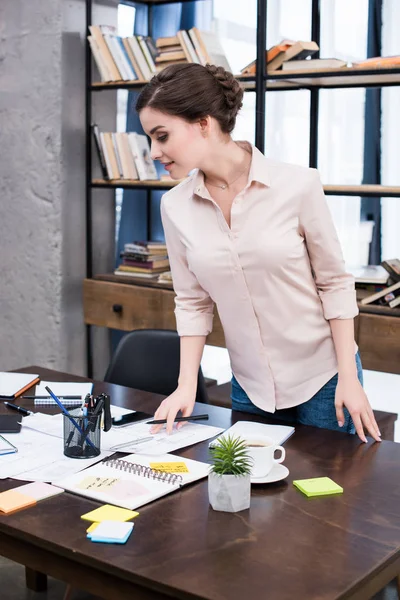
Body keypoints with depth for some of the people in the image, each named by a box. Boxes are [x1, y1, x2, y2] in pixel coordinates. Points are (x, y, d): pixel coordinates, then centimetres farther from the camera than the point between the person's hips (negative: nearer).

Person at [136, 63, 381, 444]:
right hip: (250, 387, 3)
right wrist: (186, 386, -4)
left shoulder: (298, 185, -16)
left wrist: (349, 379, -9)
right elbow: (192, 302, 3)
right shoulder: (175, 207, -5)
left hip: (324, 377, -3)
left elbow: (335, 284, -8)